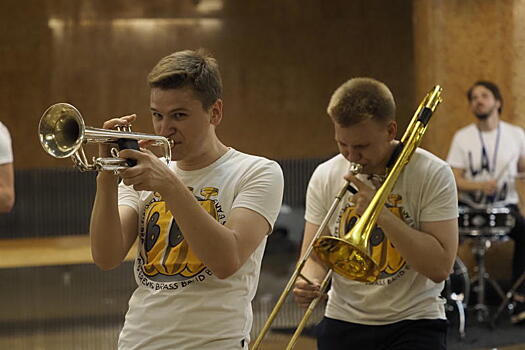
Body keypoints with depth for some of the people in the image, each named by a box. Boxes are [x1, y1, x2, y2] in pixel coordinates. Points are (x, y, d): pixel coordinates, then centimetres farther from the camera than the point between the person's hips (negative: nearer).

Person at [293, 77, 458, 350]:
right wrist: (308, 283, -20)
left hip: (413, 325, -3)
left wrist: (381, 214, -22)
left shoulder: (433, 174, -10)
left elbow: (440, 267, -17)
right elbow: (314, 257, 4)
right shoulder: (325, 177, 1)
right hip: (342, 324, 4)